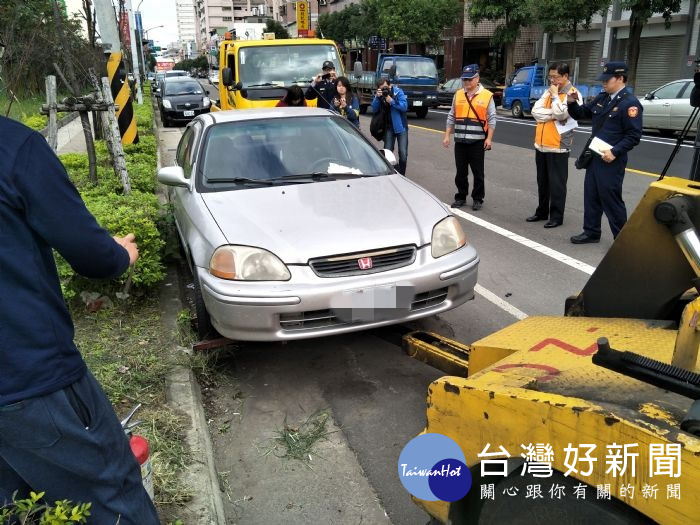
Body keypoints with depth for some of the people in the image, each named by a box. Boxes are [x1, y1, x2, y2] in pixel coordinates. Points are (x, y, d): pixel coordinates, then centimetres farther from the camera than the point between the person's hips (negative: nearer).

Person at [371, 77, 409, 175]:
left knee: (403, 154, -7)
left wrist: (392, 101, -26)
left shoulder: (398, 91, -8)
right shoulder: (379, 94, 2)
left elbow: (404, 106, -17)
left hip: (401, 126, -3)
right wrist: (377, 97, -21)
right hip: (389, 127, 3)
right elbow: (374, 109, -7)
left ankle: (401, 175, 7)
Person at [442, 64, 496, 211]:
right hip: (460, 141, 3)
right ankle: (461, 197, 22)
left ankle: (477, 199, 15)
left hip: (477, 141, -3)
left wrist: (489, 138, -9)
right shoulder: (458, 95, 10)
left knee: (478, 172, 4)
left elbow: (492, 119, -2)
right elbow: (451, 117, 13)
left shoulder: (487, 96, -1)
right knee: (460, 171, 10)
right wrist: (447, 136, 7)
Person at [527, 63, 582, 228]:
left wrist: (555, 95, -11)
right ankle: (542, 212, 26)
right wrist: (553, 114, -13)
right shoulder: (548, 92, 13)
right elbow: (535, 111, 0)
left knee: (556, 183, -1)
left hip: (558, 146, -7)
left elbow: (561, 114, -21)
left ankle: (556, 216, 6)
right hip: (541, 144, 7)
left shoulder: (573, 94, -8)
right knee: (542, 182, 15)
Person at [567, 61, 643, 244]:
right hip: (595, 157, 8)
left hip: (611, 160, -8)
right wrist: (572, 103, 0)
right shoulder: (602, 98, 10)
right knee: (591, 196, 14)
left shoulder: (630, 103, -13)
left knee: (611, 200, -3)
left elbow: (634, 135, -17)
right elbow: (582, 113, 20)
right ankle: (591, 232, 26)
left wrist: (614, 152, -25)